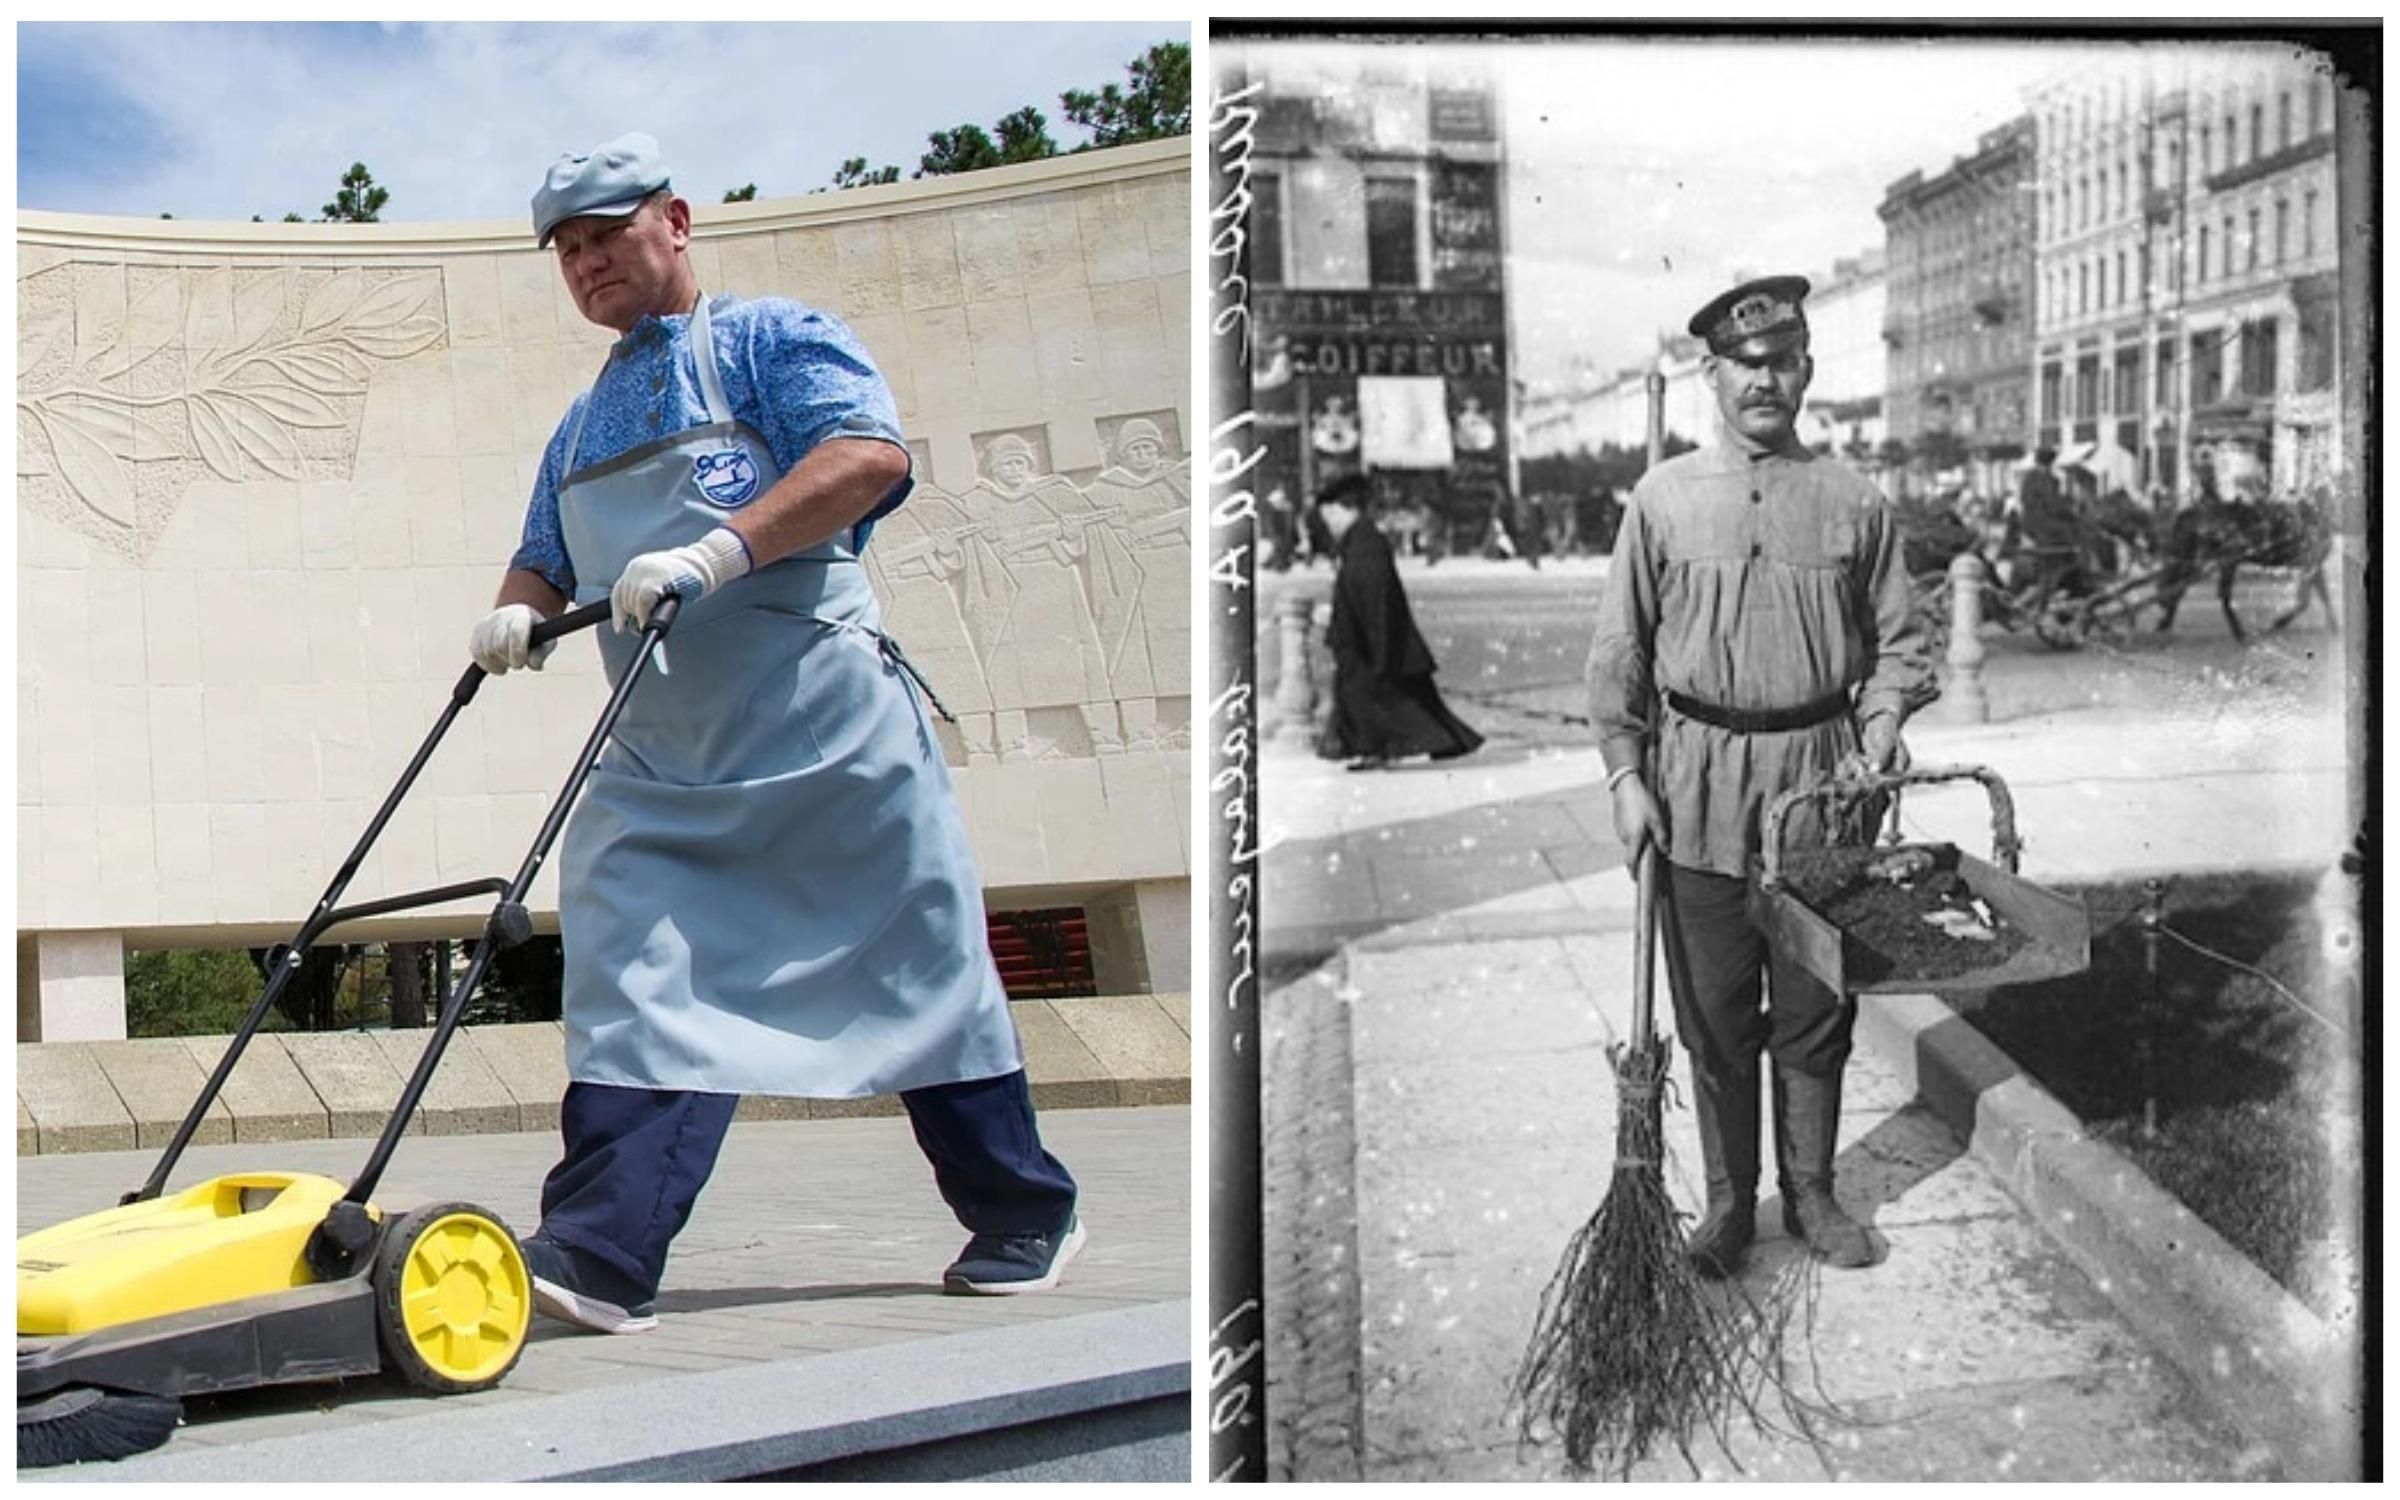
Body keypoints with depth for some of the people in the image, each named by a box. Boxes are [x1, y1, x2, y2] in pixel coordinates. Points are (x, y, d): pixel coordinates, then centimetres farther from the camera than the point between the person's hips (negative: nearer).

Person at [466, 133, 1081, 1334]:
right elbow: (545, 561, 27)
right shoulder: (580, 429, 22)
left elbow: (869, 456, -16)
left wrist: (720, 551, -27)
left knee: (919, 973, 4)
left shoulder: (770, 341, 0)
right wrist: (517, 610, 2)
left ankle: (1024, 1218, 19)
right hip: (659, 763, 6)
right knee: (638, 989, -9)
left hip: (825, 734, -6)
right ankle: (598, 1257, -15)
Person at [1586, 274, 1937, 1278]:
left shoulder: (1853, 505, 4)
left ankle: (1810, 1192, 23)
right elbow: (1619, 651, 4)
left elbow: (1899, 642, 8)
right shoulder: (1663, 499, 2)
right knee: (1714, 1015, 6)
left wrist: (1878, 737, -8)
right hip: (1699, 789, 0)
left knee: (1815, 1011, 8)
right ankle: (1728, 1202, 18)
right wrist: (1626, 773, -3)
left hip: (1821, 784, 1)